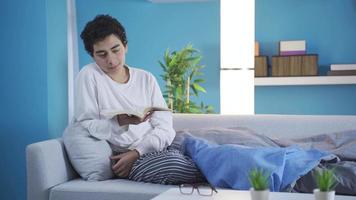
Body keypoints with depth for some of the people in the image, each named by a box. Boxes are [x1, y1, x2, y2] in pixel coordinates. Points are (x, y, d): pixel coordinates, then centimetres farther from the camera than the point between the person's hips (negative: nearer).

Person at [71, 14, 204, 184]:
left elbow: (165, 128, 4)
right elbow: (84, 126, -4)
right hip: (122, 155, -4)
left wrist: (137, 152, -13)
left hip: (156, 149, 4)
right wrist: (121, 122, -22)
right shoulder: (89, 76, 2)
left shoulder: (146, 78, 12)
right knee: (174, 164, -31)